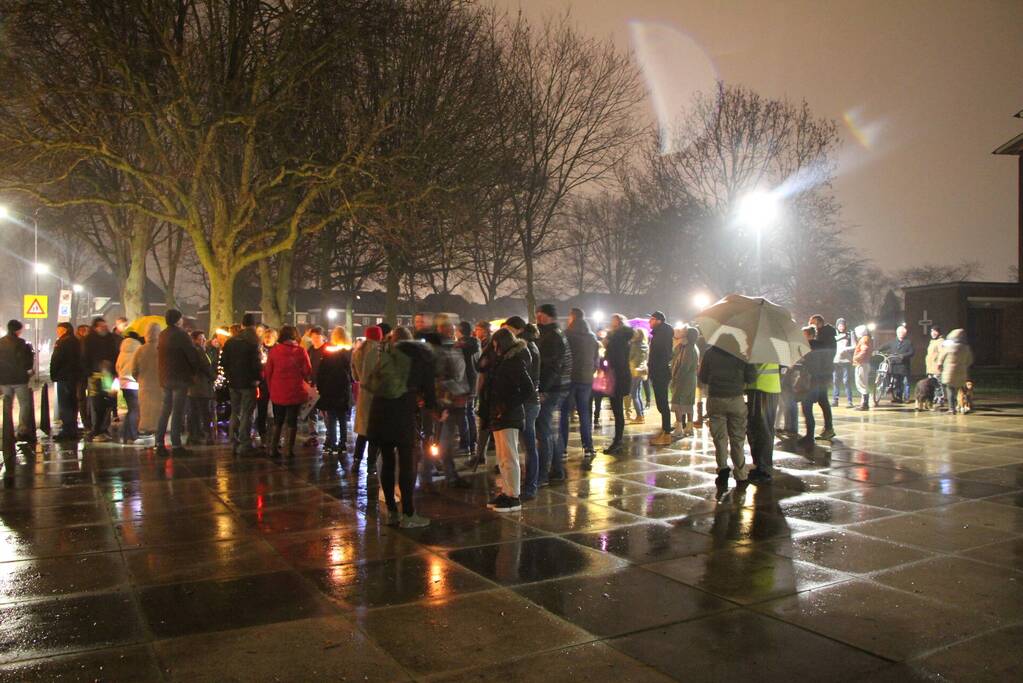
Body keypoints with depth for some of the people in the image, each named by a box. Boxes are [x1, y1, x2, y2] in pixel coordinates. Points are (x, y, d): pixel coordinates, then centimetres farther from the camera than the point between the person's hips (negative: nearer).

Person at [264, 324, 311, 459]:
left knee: (278, 421, 15)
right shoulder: (300, 351, -6)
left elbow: (267, 372, 1)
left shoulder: (274, 350, -3)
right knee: (292, 421, 8)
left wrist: (271, 387, 13)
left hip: (277, 392, 2)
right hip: (295, 392, -1)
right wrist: (304, 379, 15)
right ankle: (289, 450, 7)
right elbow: (307, 371, -6)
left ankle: (273, 449, 14)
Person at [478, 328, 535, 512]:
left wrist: (508, 407, -20)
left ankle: (513, 497, 2)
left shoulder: (515, 362, -14)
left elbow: (529, 389, -22)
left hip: (508, 418, -9)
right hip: (498, 417, 9)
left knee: (509, 458, -4)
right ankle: (506, 492, 23)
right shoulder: (504, 361, 14)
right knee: (503, 459, 14)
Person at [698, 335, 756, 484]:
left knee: (719, 436, 5)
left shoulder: (710, 353, -1)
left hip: (715, 400, 0)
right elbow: (751, 377, -6)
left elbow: (702, 378, 3)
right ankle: (740, 473, 12)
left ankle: (723, 467, -10)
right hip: (736, 400, 0)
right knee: (737, 437, 9)